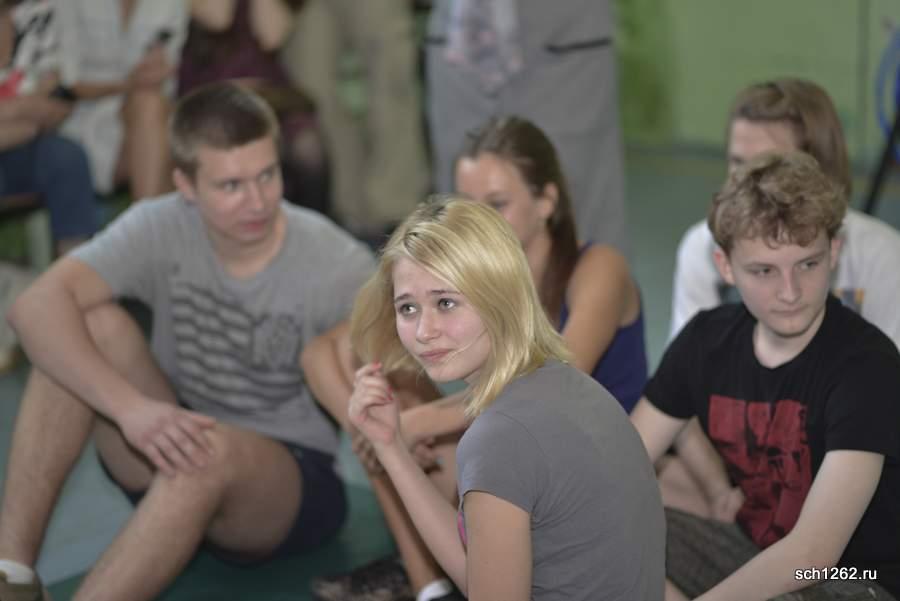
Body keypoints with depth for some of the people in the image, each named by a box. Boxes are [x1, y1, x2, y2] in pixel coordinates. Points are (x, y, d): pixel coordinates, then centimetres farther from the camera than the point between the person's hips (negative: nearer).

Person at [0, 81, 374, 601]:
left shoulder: (340, 266, -18)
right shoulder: (161, 229, -12)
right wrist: (131, 407, -40)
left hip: (294, 484, -3)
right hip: (174, 452, 3)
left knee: (213, 448, -37)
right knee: (93, 324, -20)